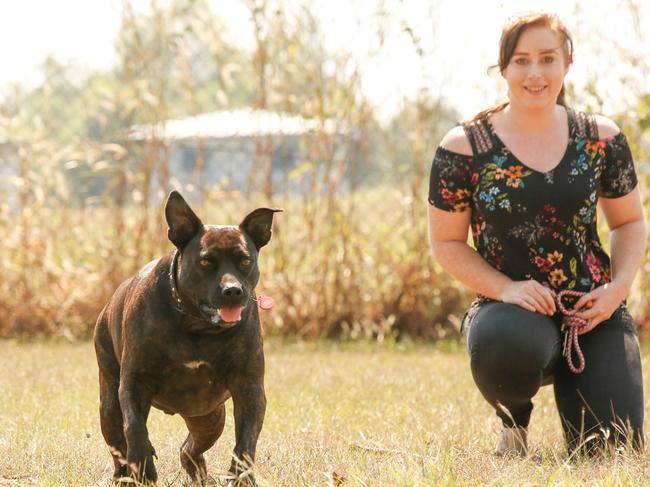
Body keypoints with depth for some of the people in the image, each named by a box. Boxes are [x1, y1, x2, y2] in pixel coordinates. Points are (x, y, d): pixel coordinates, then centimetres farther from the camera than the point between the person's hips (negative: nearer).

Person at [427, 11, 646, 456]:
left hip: (594, 313, 2)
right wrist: (506, 289, -15)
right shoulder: (464, 148, -6)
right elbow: (447, 242, 1)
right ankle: (515, 424, -3)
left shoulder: (600, 138, 1)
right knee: (505, 345, -40)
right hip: (512, 309, -2)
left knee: (611, 450, -13)